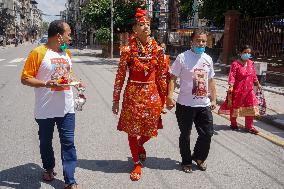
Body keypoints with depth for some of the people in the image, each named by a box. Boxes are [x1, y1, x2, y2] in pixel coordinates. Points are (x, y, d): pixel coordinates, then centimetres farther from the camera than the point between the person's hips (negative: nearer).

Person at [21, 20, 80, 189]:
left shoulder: (67, 52, 9)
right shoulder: (38, 52, -9)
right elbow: (25, 78, -10)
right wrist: (45, 83, -23)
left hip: (66, 108, 4)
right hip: (45, 109, -3)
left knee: (68, 143, 0)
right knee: (46, 142, 16)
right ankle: (49, 168, 41)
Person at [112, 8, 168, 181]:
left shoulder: (158, 49, 0)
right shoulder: (128, 49, -6)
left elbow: (162, 75, 5)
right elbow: (120, 76, -4)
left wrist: (163, 97, 6)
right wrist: (116, 99, -3)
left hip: (152, 94, 2)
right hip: (133, 94, -2)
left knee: (150, 129, 11)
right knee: (132, 130, 6)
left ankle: (139, 145, 47)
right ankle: (137, 164, 27)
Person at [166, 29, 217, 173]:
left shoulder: (208, 59, 9)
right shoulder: (182, 57, -8)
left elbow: (211, 81, 17)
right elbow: (173, 78, -10)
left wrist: (213, 99, 14)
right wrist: (169, 96, -20)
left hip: (204, 105, 5)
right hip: (185, 104, -5)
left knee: (207, 133, 9)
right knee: (185, 135, 8)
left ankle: (199, 157, 34)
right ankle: (186, 161, 28)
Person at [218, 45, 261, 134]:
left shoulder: (251, 63, 6)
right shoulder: (235, 64, -14)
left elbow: (254, 75, 17)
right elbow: (232, 76, -20)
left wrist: (258, 84, 22)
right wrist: (231, 86, -31)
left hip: (249, 90, 6)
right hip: (237, 90, -6)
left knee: (251, 107, 6)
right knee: (235, 106, 10)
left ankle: (249, 126, 18)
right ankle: (233, 124, 29)